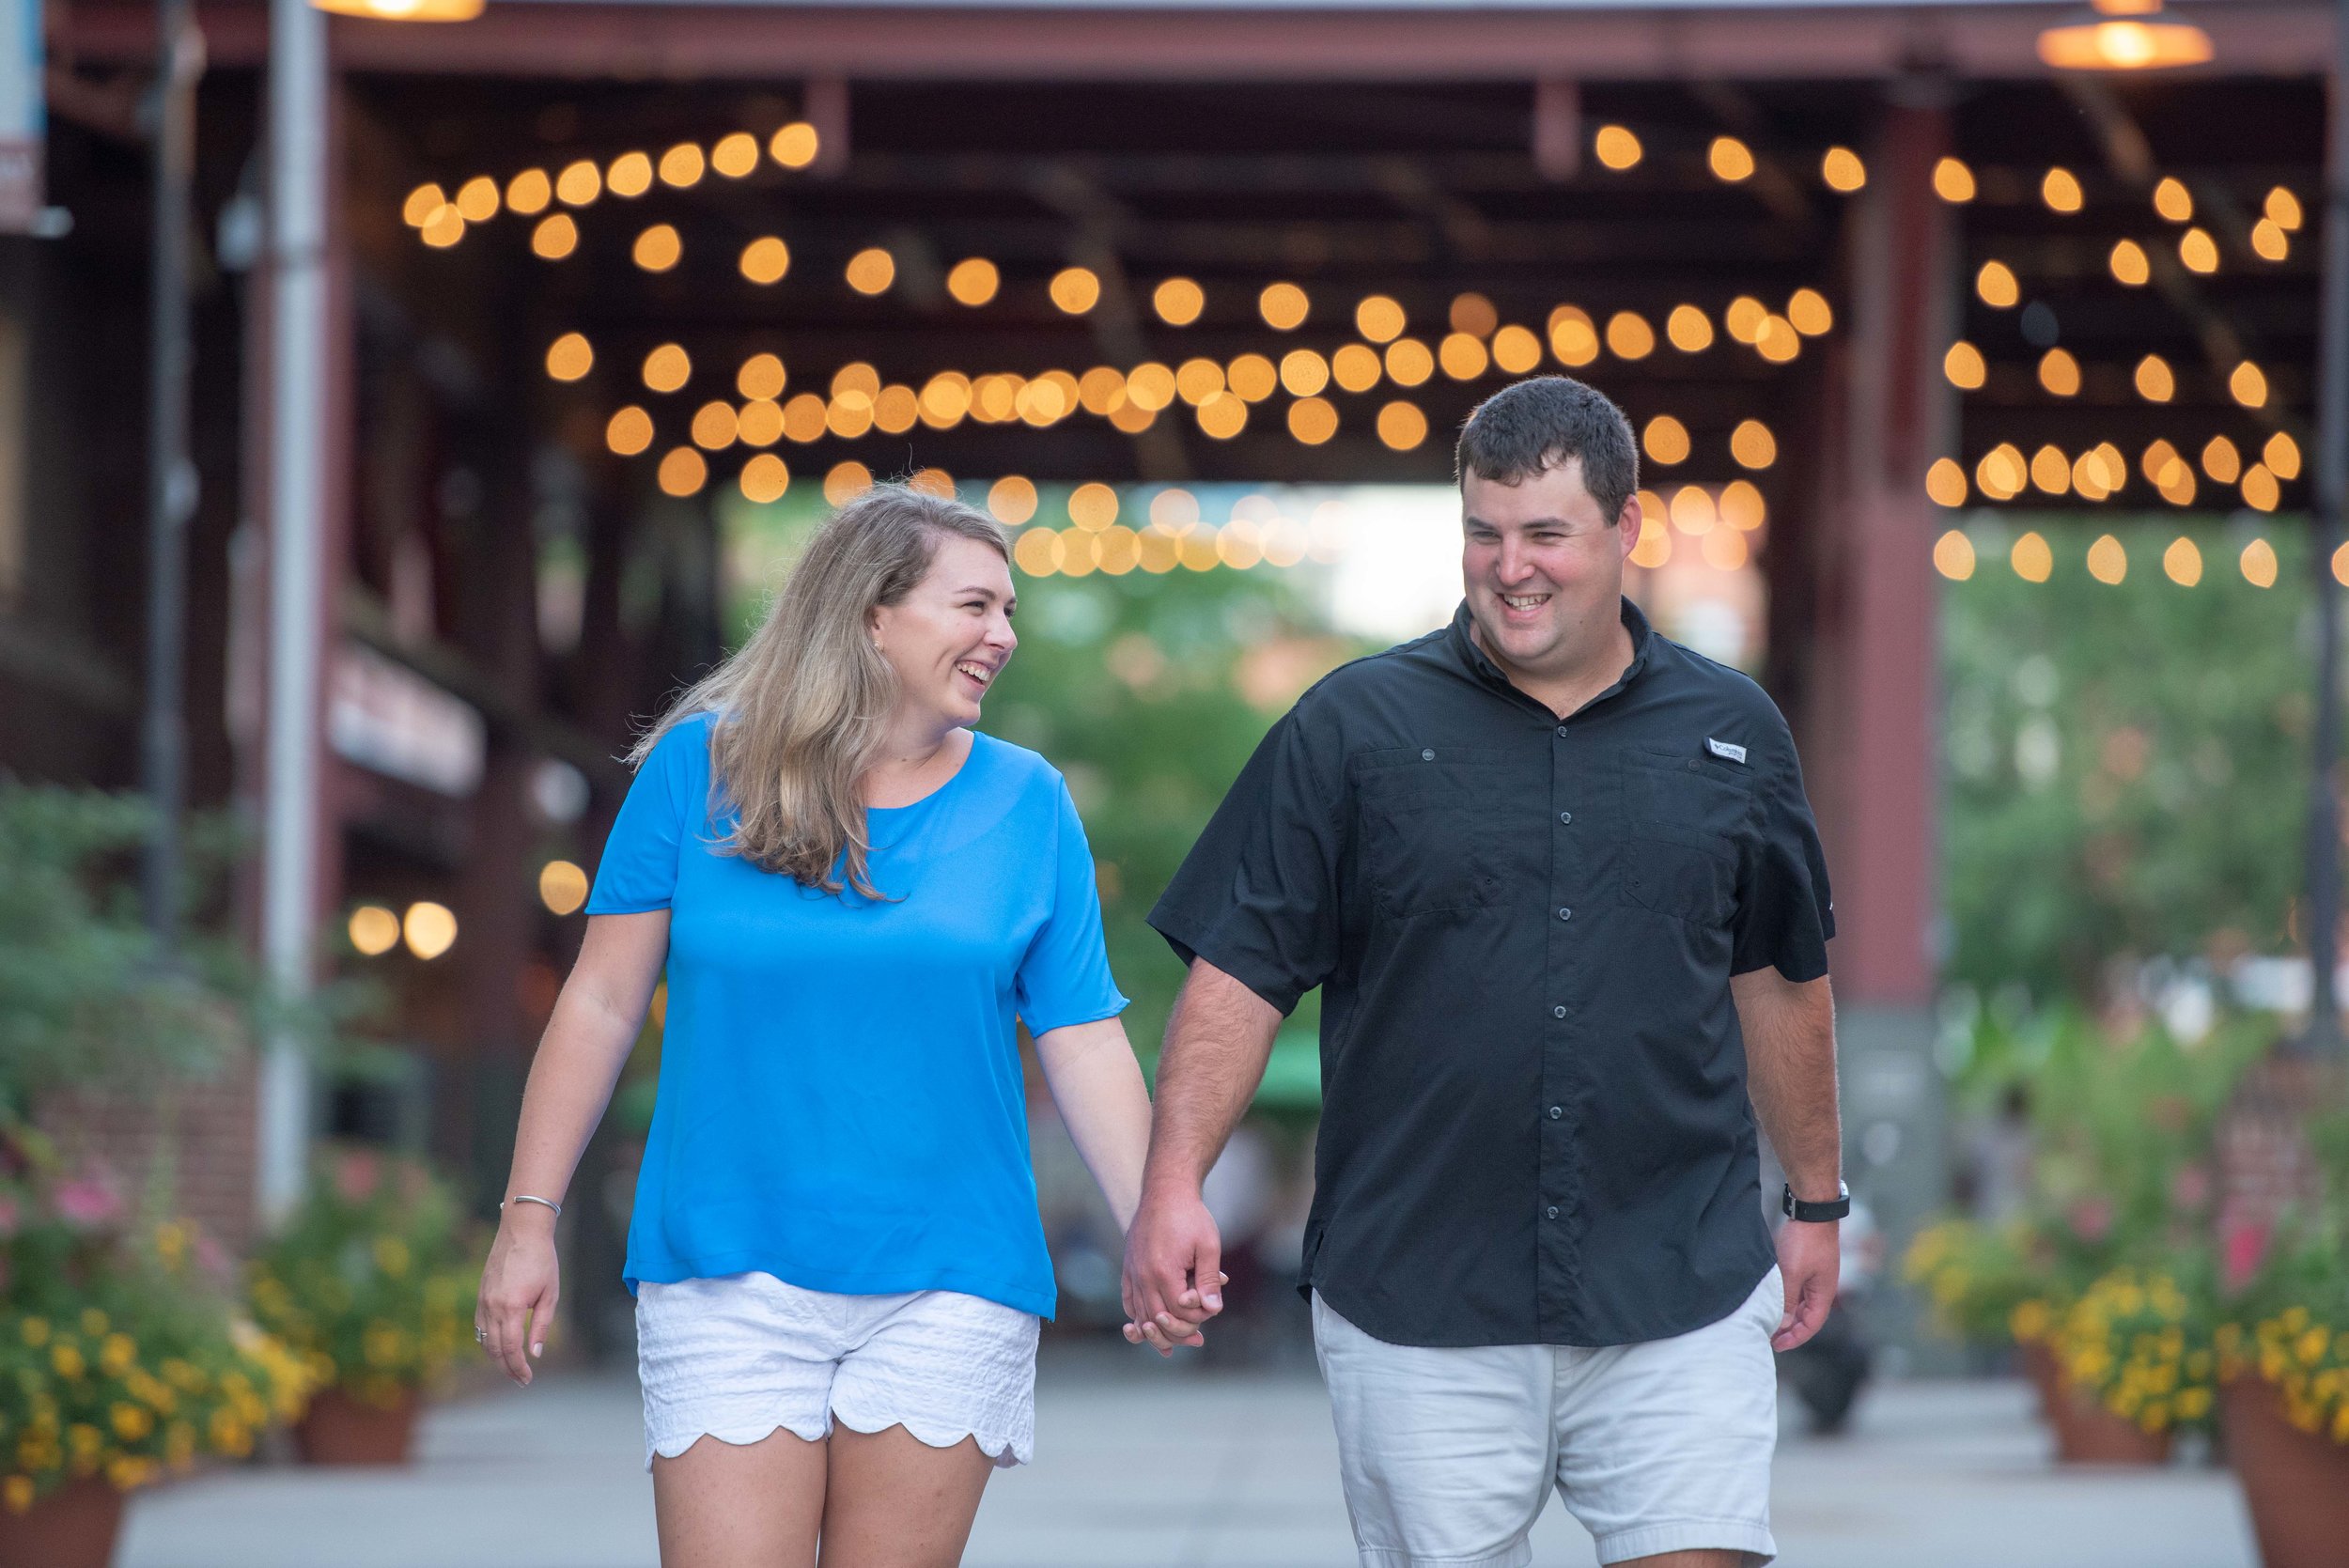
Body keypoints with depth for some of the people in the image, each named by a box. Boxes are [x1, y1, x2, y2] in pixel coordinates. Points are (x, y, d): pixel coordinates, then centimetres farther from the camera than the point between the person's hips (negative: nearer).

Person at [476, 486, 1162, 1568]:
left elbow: (1085, 1045, 3)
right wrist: (528, 1218, 1)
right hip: (731, 1270, -1)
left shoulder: (1026, 805, 5)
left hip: (946, 1291, 2)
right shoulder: (699, 767, 1)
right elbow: (601, 1004, 4)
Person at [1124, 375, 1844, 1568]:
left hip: (1678, 1300, 1)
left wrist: (1816, 1202, 22)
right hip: (1418, 1310, -1)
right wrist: (1173, 1187, -12)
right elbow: (1241, 973, -1)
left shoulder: (1732, 733, 9)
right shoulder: (1355, 729, 2)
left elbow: (1780, 978, 19)